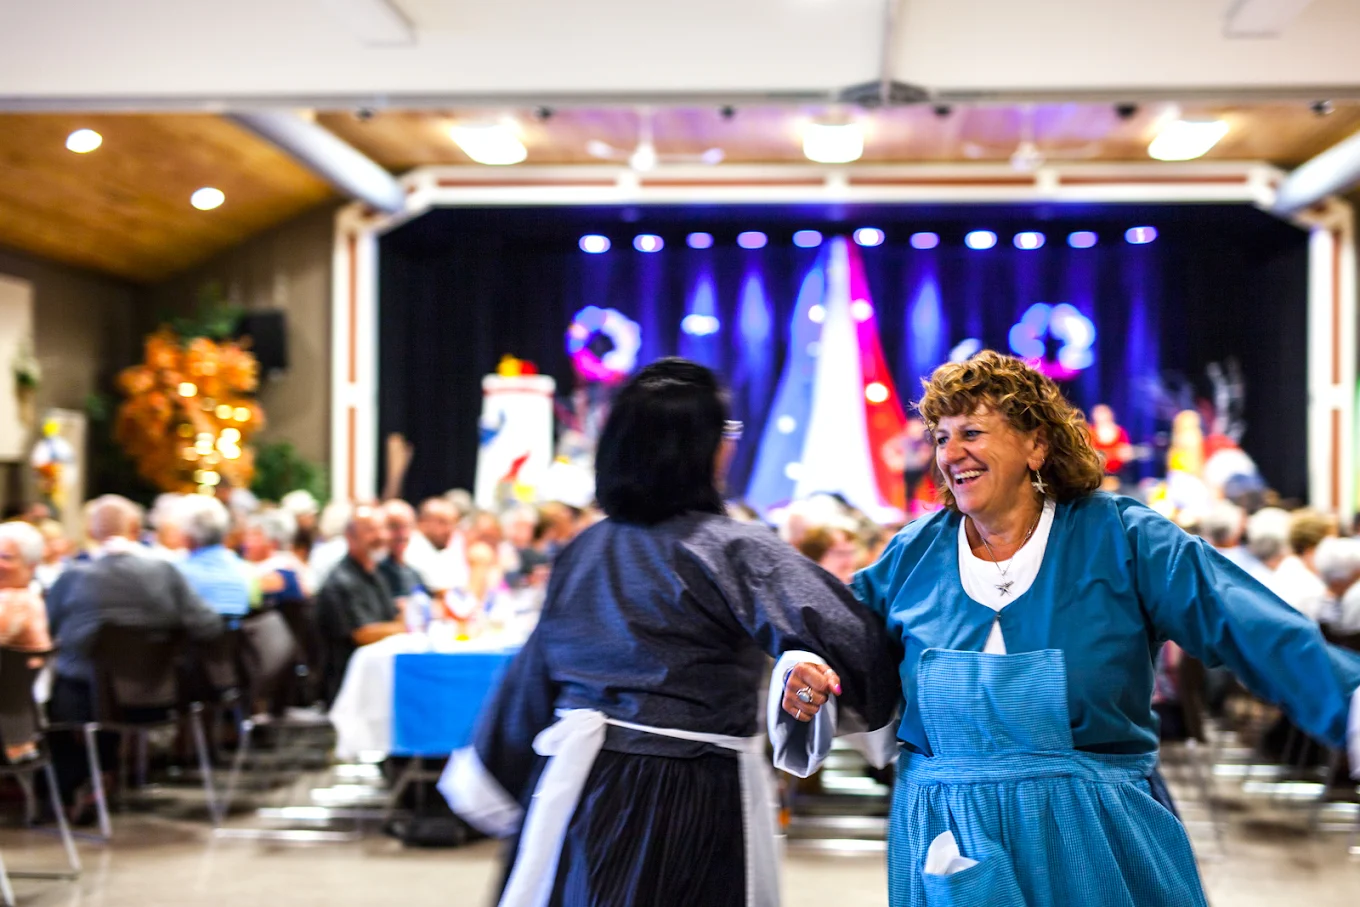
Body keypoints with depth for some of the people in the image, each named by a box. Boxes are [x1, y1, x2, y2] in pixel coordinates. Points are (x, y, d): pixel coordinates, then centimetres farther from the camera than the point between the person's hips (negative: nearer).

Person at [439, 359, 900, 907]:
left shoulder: (583, 550, 7)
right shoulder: (731, 551, -11)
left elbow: (533, 675, 14)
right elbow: (829, 630, -21)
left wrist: (497, 776, 24)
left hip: (582, 785, 6)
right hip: (689, 798, -6)